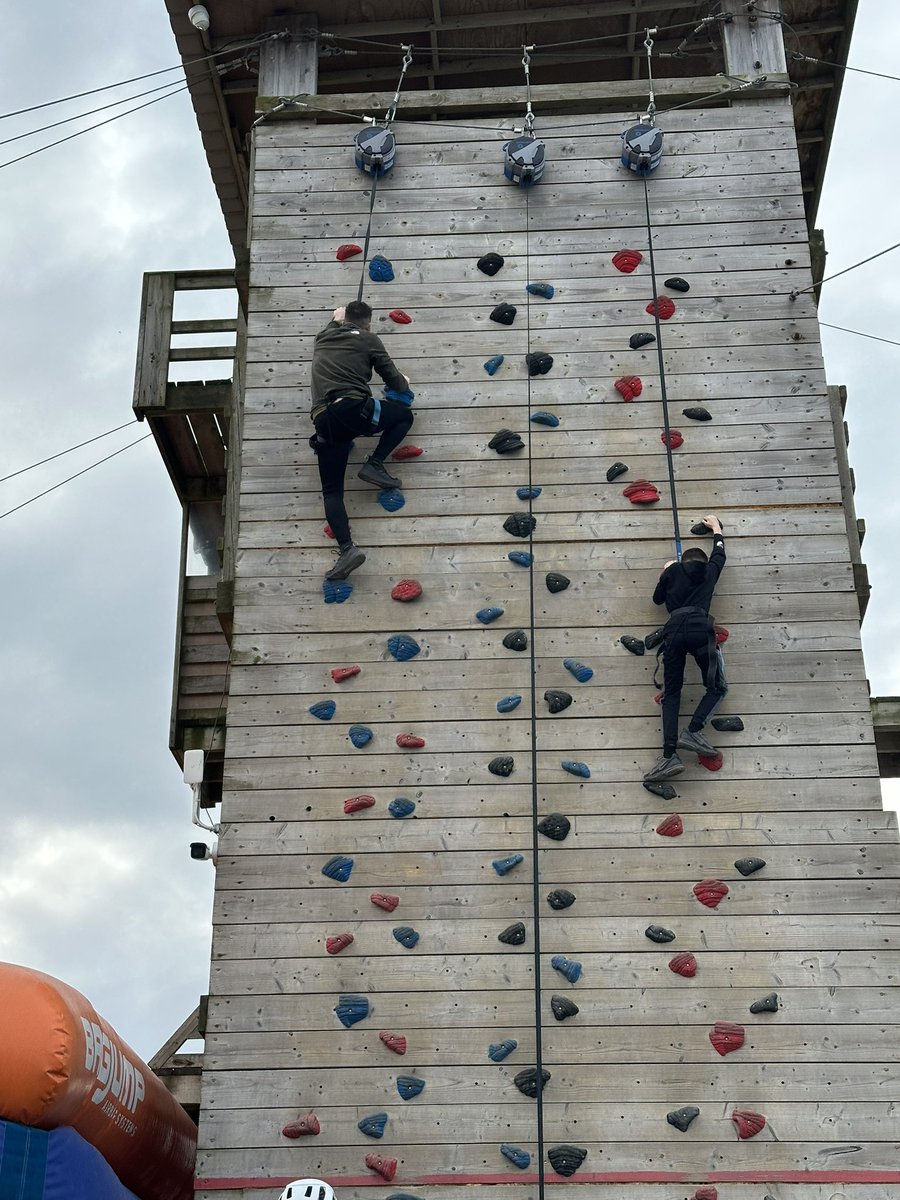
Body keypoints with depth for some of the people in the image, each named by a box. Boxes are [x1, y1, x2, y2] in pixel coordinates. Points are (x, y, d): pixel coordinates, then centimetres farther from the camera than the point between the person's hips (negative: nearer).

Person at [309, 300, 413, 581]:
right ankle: (374, 465, 6)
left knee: (331, 491, 4)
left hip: (324, 420, 4)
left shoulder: (323, 337, 26)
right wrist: (404, 384, 38)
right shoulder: (368, 339, 13)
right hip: (353, 408, -4)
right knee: (404, 414, 23)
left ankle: (347, 548, -16)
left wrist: (338, 317, 74)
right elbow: (393, 379, 15)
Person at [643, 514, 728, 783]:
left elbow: (657, 599, 33)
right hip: (700, 627, -1)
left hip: (674, 629, 1)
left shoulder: (673, 571, 21)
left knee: (671, 692, 4)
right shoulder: (709, 571, 23)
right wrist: (715, 526, 60)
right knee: (717, 687, 12)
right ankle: (692, 731, -12)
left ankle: (669, 755, -11)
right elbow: (719, 553, 44)